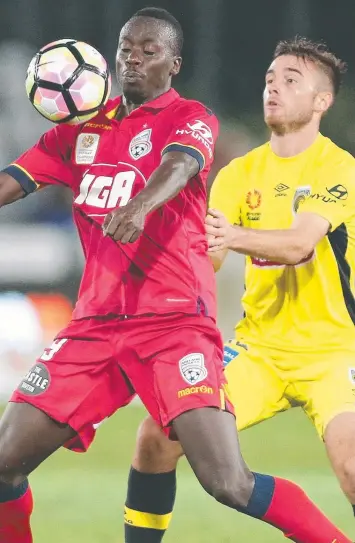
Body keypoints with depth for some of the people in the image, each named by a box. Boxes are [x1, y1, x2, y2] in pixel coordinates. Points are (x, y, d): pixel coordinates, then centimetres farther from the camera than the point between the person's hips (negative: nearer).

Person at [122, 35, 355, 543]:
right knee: (157, 435, -9)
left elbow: (299, 243, -25)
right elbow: (206, 260, -3)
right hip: (258, 346, 5)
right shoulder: (239, 174, 6)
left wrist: (235, 236, -42)